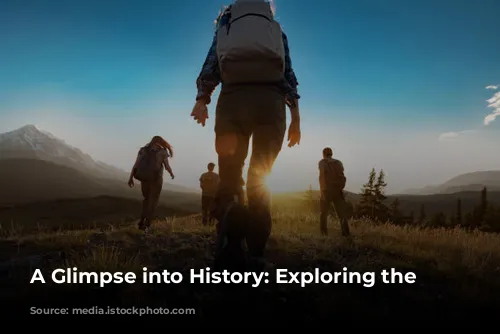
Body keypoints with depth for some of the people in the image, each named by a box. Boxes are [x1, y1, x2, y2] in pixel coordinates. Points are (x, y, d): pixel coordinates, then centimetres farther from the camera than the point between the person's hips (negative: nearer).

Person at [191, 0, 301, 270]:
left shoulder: (225, 26, 26)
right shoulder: (276, 28, 27)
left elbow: (211, 63, 8)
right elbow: (288, 73, 15)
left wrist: (201, 100, -6)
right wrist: (295, 117, 10)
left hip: (233, 98, 0)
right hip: (271, 100, 1)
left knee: (229, 176, 4)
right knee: (260, 179, 9)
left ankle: (231, 250, -21)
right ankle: (255, 255, -2)